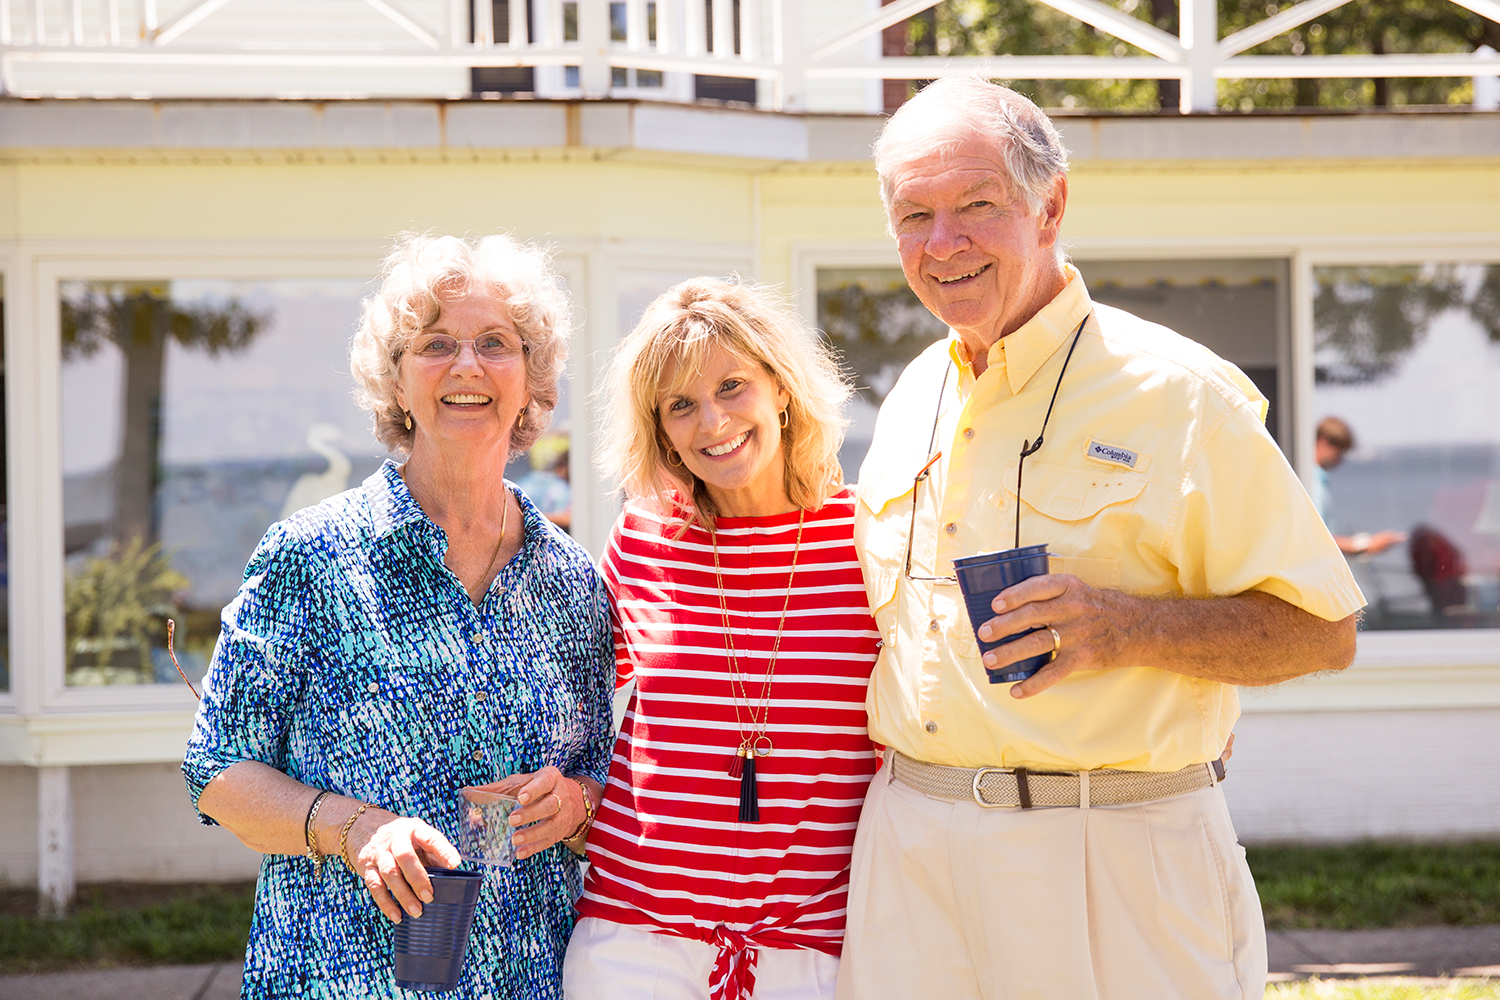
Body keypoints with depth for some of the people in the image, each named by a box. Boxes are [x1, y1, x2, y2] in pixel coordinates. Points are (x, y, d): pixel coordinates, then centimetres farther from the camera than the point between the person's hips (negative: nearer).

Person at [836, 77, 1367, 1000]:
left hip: (1120, 865, -5)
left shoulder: (1175, 394, -7)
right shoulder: (913, 399, 12)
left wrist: (1129, 628, -22)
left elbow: (1324, 632, -8)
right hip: (909, 847, 5)